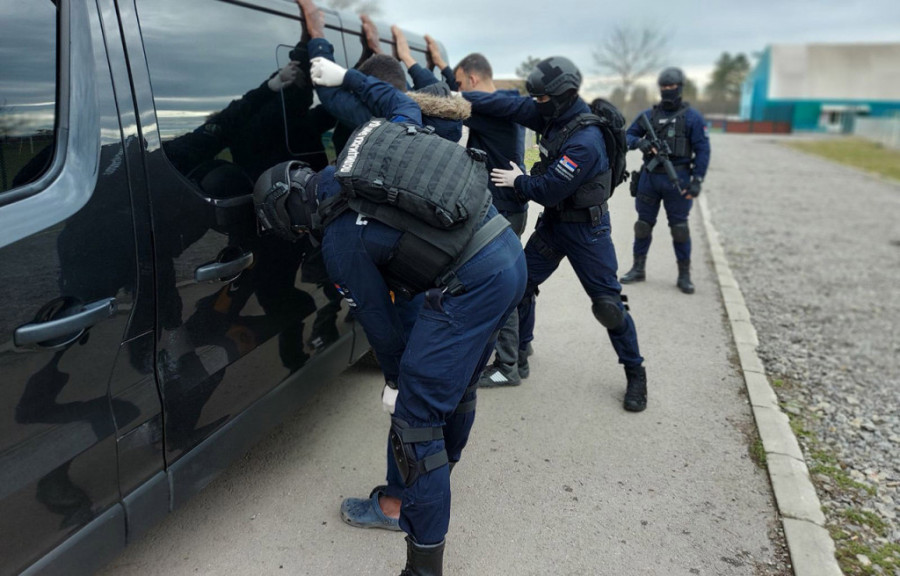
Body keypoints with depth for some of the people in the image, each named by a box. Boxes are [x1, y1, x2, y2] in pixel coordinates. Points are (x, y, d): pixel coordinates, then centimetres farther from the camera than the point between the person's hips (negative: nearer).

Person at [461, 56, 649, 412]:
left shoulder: (584, 142, -29)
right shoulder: (553, 115, -4)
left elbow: (548, 190, -27)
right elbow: (511, 106, -9)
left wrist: (518, 181, -10)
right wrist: (463, 100, -19)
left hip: (585, 228, -8)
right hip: (553, 220, 8)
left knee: (607, 301, -2)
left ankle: (635, 374, 15)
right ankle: (518, 351, 30)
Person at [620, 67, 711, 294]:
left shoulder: (692, 117, -1)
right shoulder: (648, 115, 9)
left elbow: (702, 150, -3)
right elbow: (628, 135, 11)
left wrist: (697, 180, -12)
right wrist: (640, 142, -12)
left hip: (676, 180, -3)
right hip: (649, 177, 4)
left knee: (679, 227, 0)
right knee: (643, 224, 9)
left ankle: (684, 275, 10)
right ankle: (638, 269, 21)